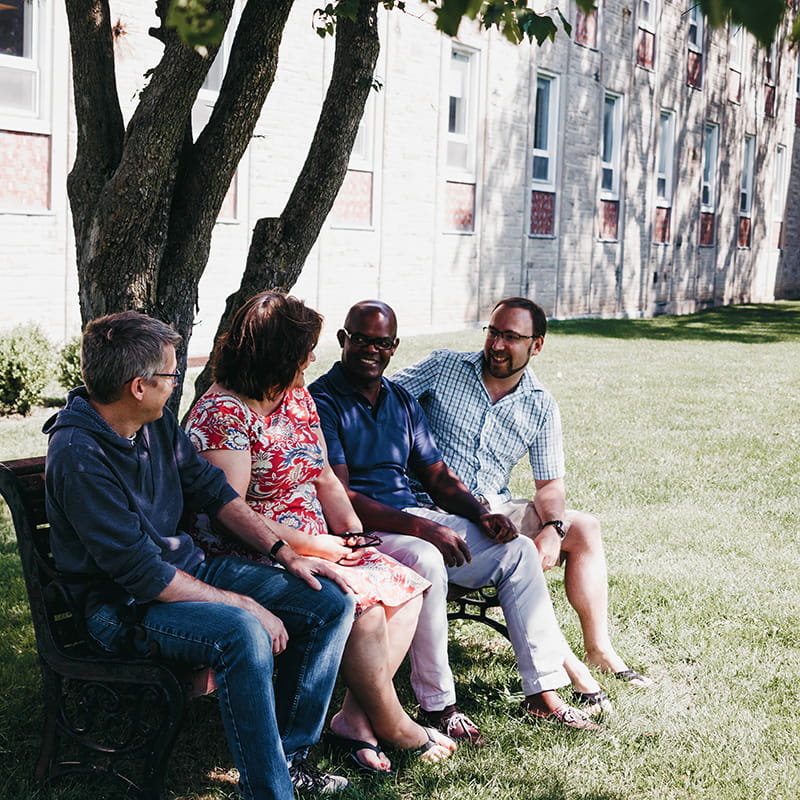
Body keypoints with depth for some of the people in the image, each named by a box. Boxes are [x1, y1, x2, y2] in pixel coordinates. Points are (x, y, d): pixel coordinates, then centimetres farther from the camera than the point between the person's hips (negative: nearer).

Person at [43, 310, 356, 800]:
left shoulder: (157, 421, 2)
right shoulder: (78, 457, -24)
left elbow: (212, 489, 13)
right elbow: (142, 574, -25)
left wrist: (286, 554, 3)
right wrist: (246, 605, -22)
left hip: (190, 567, 9)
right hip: (125, 604, -9)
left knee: (332, 603, -1)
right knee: (243, 634, -37)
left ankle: (290, 755, 8)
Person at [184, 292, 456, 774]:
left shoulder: (298, 398, 12)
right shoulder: (222, 414, -16)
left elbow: (324, 479, 17)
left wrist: (352, 533, -1)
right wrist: (313, 545, -19)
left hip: (316, 547, 9)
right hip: (254, 561, -9)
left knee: (406, 587, -7)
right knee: (364, 603, -26)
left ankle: (357, 717, -7)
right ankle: (392, 725, -5)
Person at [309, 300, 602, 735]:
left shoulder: (403, 401, 17)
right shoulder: (321, 401, -8)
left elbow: (438, 476, 17)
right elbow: (338, 496, -18)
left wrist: (480, 515, -4)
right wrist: (420, 528, -26)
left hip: (415, 517, 8)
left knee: (518, 549, -5)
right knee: (425, 561, -37)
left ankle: (543, 693, -3)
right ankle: (437, 705, -22)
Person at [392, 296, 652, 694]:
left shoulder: (542, 407, 5)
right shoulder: (443, 367, -2)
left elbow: (550, 484, 6)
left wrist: (552, 528, -16)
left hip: (495, 509, 5)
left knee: (584, 528, -4)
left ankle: (598, 647, 3)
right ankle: (558, 659, -21)